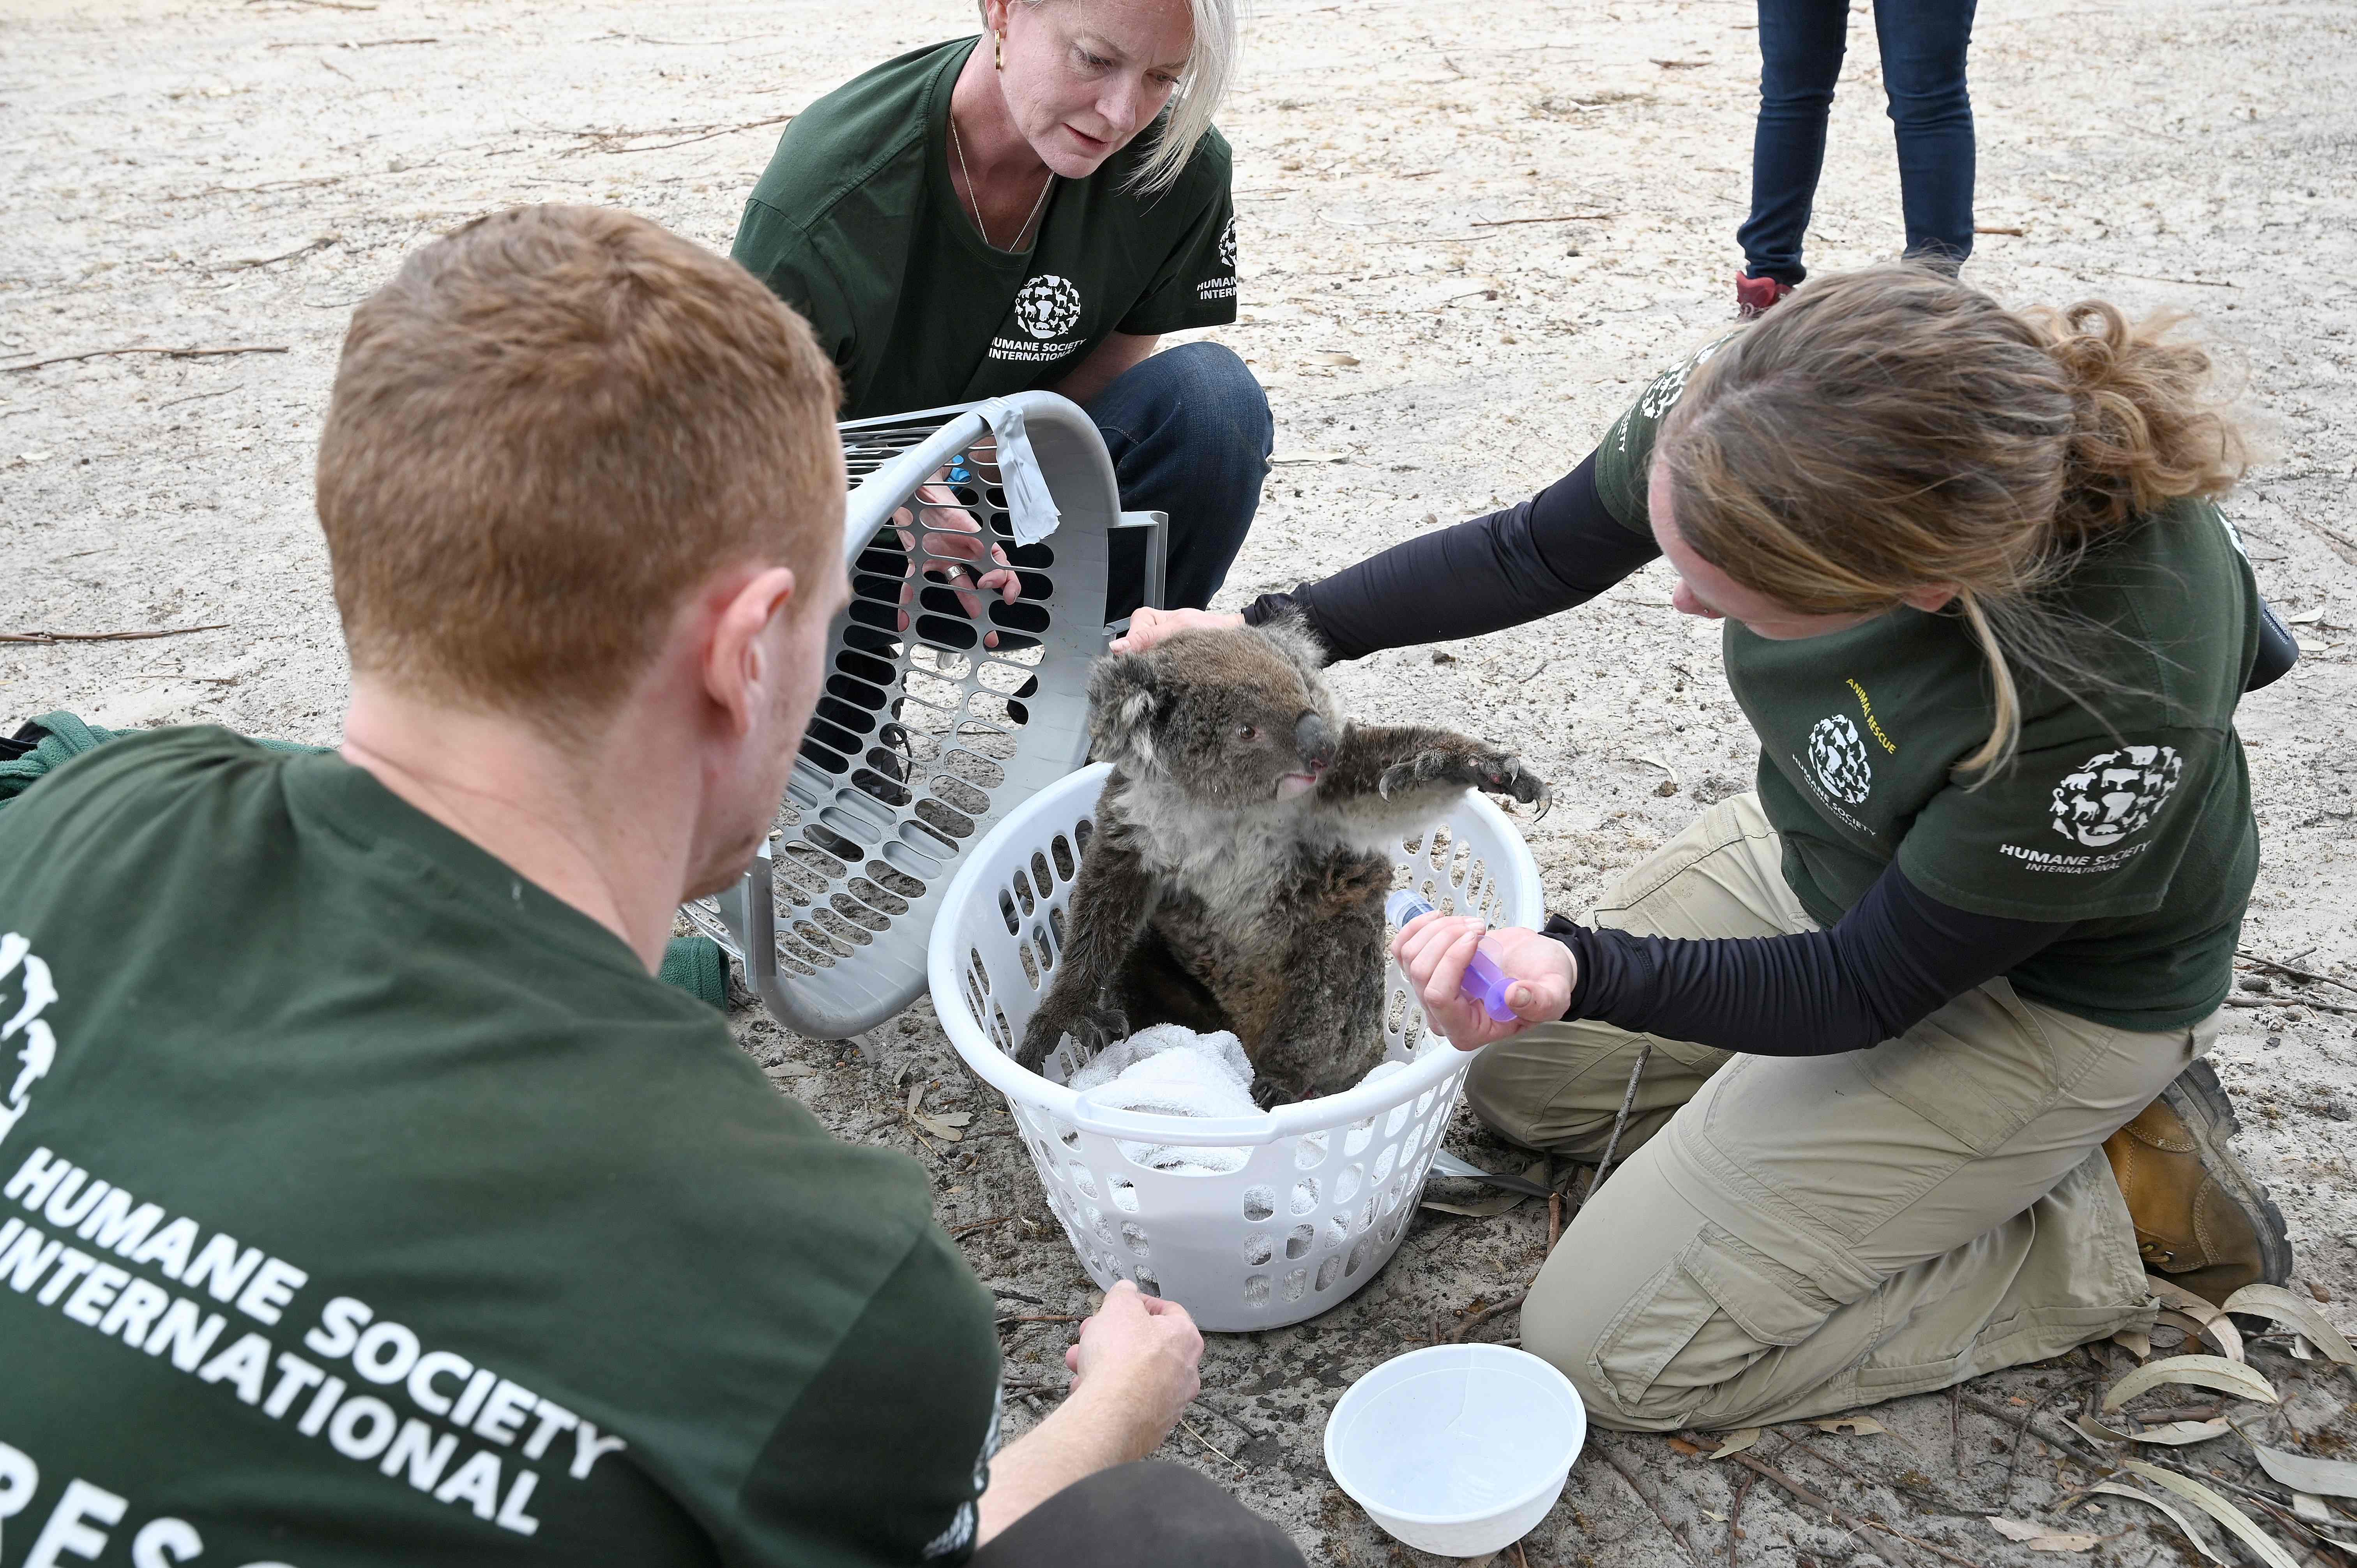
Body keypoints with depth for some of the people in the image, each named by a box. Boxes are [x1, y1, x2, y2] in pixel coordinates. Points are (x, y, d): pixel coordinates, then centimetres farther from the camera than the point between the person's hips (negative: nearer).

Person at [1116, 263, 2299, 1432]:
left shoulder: (2119, 697, -41)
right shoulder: (1771, 401, -27)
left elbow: (1861, 989, -25)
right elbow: (1538, 554, -6)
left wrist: (1581, 972, -40)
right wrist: (1279, 630, -13)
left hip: (2043, 983, -6)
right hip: (1815, 850, 7)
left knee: (1612, 1352, -6)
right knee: (1518, 1077, 17)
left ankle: (2121, 1217, 6)